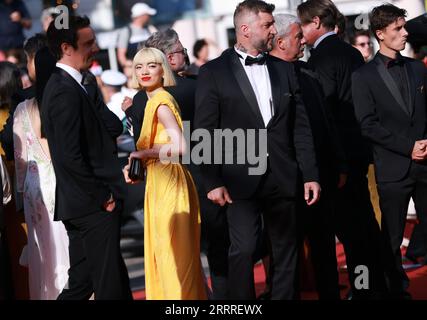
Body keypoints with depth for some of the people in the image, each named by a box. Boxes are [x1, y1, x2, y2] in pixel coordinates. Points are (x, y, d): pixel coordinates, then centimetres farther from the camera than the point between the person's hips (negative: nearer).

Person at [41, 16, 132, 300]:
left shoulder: (69, 86, 13)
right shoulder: (66, 93, -18)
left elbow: (113, 127, 11)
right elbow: (69, 157, -22)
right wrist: (103, 196, -14)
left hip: (82, 206, 10)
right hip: (93, 207, -10)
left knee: (82, 283, 14)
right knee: (110, 286, -3)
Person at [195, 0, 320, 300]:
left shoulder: (284, 70, 13)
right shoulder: (213, 72, 0)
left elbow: (300, 126, 11)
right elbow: (205, 132, -3)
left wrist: (311, 175, 5)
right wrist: (213, 181, -10)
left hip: (282, 179, 4)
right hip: (241, 180, -4)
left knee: (286, 251, 7)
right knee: (244, 250, -11)